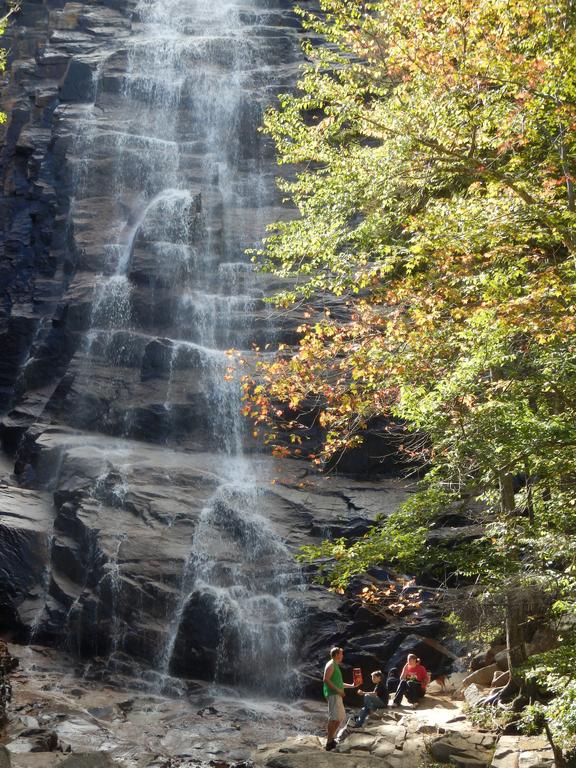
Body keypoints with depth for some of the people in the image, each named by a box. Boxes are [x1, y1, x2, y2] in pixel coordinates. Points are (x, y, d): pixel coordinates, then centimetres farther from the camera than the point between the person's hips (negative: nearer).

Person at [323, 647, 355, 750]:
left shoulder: (336, 666, 24)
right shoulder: (331, 665, -7)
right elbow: (326, 680, -20)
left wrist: (351, 685, 26)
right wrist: (338, 690, -23)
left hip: (337, 695, 10)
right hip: (332, 694, -10)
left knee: (341, 716, 14)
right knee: (334, 718, -14)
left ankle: (330, 737, 19)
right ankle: (329, 742, -14)